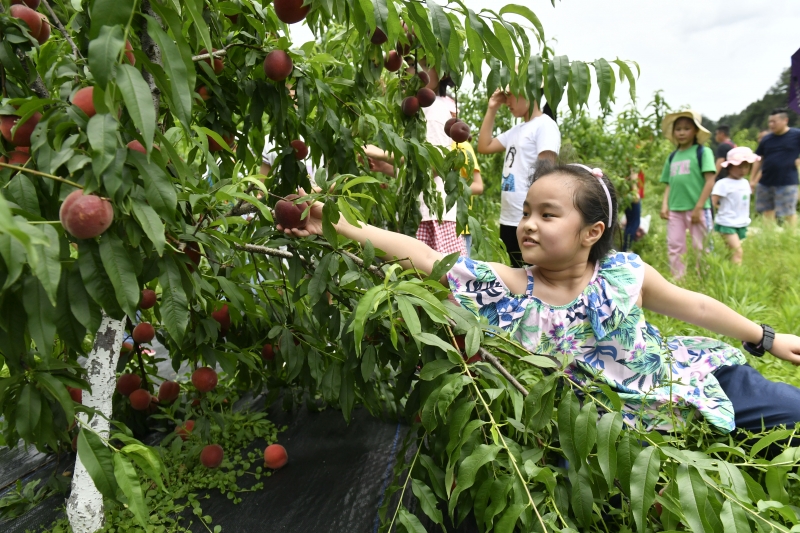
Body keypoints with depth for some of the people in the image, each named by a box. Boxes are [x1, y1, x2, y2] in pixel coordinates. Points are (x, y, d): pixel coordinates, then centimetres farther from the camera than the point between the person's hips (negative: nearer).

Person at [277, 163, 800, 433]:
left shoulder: (626, 274, -14)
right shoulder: (511, 289, -18)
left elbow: (694, 305, 3)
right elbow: (422, 254, -27)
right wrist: (341, 226, -33)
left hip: (686, 383, 2)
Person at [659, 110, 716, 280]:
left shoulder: (703, 152, -1)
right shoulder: (672, 157, 14)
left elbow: (710, 181, -7)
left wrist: (698, 208, -14)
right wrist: (664, 205, 0)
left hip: (696, 209, -5)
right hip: (675, 210, 5)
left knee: (701, 248, 2)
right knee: (674, 247, 5)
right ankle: (678, 281, 14)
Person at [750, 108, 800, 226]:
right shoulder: (766, 139, 7)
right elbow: (758, 160, 10)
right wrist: (752, 179, 9)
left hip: (787, 183, -4)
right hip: (765, 183, 4)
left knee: (789, 213, 0)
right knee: (767, 211, 12)